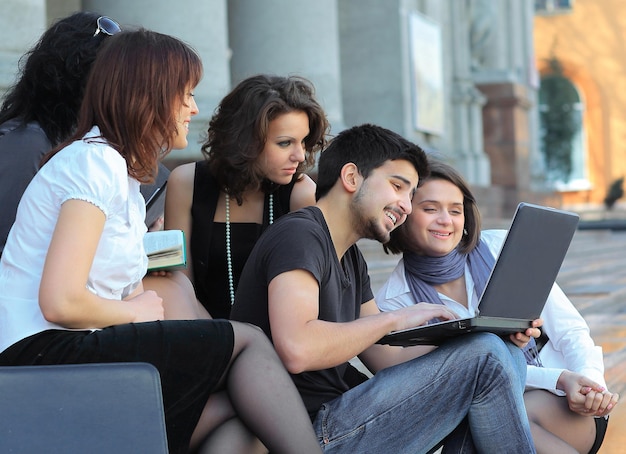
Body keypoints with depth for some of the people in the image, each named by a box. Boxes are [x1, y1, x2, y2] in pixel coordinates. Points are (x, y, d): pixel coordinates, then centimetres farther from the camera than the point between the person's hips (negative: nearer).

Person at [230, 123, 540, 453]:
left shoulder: (350, 258, 21)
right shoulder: (299, 234, -11)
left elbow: (385, 358, 14)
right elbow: (297, 350, -28)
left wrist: (498, 331, 3)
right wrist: (394, 319, -16)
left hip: (337, 415, 10)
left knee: (508, 356, 6)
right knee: (486, 357, -16)